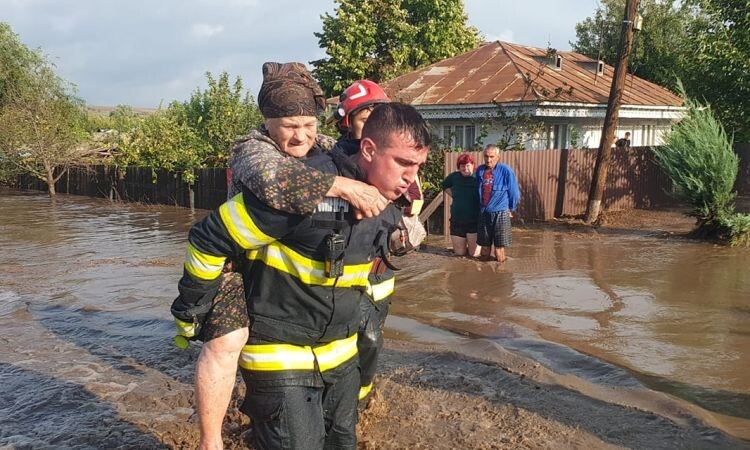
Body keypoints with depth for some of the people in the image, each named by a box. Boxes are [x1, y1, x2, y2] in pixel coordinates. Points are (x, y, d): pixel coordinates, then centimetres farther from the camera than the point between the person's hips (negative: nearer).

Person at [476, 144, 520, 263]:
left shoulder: (506, 171, -10)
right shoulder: (480, 170, 3)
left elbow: (514, 192, -1)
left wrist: (510, 209, 6)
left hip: (500, 213, -4)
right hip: (484, 213, 4)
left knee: (499, 248, -2)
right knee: (485, 247, 11)